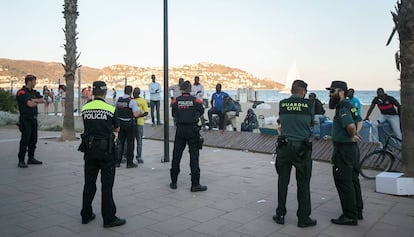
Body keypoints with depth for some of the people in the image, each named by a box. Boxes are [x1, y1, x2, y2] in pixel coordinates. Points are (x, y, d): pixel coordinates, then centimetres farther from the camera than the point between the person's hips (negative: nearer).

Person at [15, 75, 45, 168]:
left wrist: (34, 100, -11)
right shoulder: (21, 92, -10)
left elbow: (43, 100, 5)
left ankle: (31, 158, 22)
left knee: (33, 139, 12)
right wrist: (38, 102, 0)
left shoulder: (34, 92, 16)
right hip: (25, 119, -8)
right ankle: (21, 161, -3)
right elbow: (30, 104, -20)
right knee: (25, 140, -8)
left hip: (33, 119, 8)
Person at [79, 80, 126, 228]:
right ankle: (109, 218, 6)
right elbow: (116, 129, 3)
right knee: (107, 184, 2)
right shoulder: (110, 109, -9)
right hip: (105, 150, -4)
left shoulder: (85, 108, 2)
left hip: (89, 149, 4)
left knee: (89, 183, 14)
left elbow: (87, 126, 12)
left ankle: (86, 215, 25)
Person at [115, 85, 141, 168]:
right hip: (130, 124, -5)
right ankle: (129, 163, 7)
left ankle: (117, 162, 16)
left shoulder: (118, 100, 4)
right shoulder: (132, 101, -14)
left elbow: (116, 111, 14)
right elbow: (135, 114, -19)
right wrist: (140, 112, 0)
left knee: (120, 143, 12)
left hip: (120, 123, 5)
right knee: (130, 144, 3)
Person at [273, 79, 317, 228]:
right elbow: (311, 123, 6)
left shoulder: (282, 104, -1)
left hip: (284, 147, 2)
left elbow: (281, 120, 7)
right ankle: (303, 218, 15)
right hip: (302, 148, -2)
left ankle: (280, 215, 21)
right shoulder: (309, 104, -6)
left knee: (282, 181, 13)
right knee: (303, 184, 8)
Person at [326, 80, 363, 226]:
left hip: (343, 150, -10)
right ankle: (358, 211, 30)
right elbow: (359, 121, 26)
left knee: (343, 183, -2)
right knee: (353, 180, 18)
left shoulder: (343, 108, -19)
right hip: (353, 148, 10)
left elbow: (350, 125, -35)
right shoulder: (349, 106, 13)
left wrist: (352, 135, -16)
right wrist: (355, 135, 12)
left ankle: (350, 216, 5)